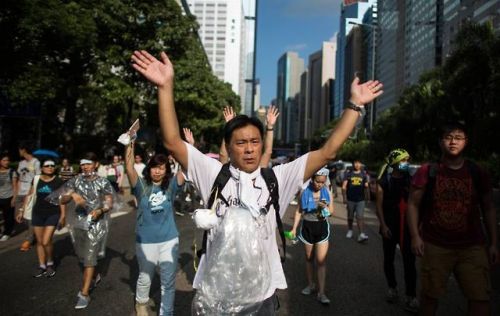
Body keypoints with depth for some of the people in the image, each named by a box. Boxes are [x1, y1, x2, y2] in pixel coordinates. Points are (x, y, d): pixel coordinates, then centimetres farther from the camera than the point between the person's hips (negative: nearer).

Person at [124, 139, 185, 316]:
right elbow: (129, 168, -21)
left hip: (169, 240, 1)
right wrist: (130, 144, -29)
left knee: (168, 281, 10)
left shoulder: (171, 186, -4)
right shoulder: (142, 186, -7)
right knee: (145, 278, 22)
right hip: (146, 241, 0)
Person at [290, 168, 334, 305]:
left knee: (321, 260, -4)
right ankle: (310, 284, 32)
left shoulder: (327, 193, -5)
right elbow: (299, 211, 0)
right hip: (307, 227, 1)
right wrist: (294, 228, -3)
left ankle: (321, 292, 2)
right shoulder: (304, 192, -7)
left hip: (322, 227, 0)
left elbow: (331, 211, 2)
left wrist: (325, 207, -20)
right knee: (309, 258, 14)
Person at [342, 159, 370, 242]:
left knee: (360, 217, -9)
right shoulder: (348, 174, 1)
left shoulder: (363, 174, 5)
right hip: (350, 200, 0)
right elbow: (344, 186, -2)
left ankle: (361, 235, -13)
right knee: (350, 217, 14)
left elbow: (366, 186, 8)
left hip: (360, 200, 0)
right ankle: (350, 231, 32)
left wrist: (367, 196, -5)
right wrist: (344, 197, -11)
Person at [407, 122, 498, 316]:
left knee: (481, 298, -1)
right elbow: (413, 204, -2)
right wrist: (415, 236, -10)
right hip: (435, 246, -1)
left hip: (472, 246, 2)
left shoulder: (477, 173, 3)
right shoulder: (427, 172, -3)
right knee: (430, 294, 10)